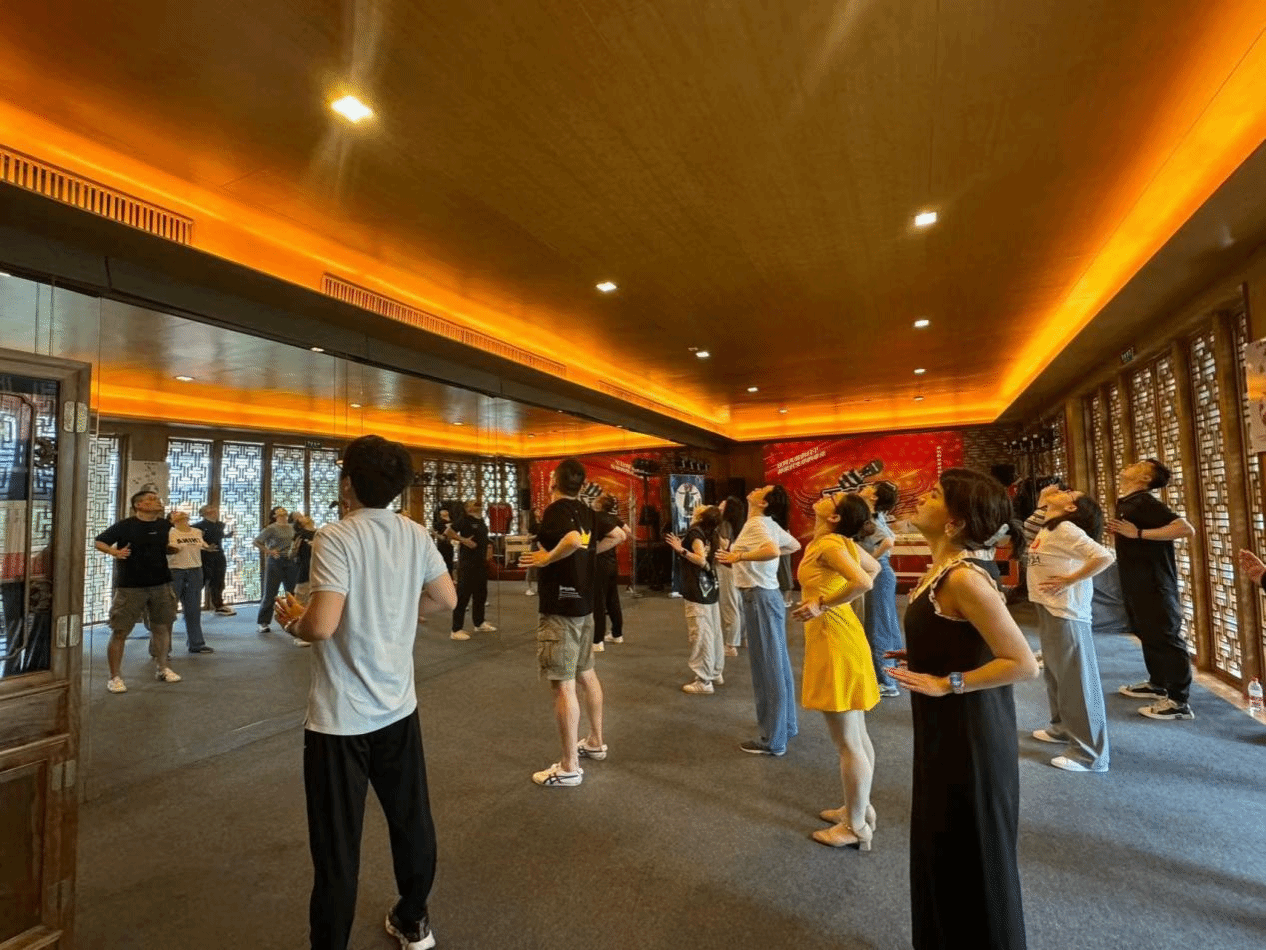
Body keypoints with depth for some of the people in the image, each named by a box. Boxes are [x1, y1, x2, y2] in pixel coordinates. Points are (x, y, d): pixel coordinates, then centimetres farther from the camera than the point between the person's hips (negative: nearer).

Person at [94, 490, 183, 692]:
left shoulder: (165, 526, 6)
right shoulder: (124, 526, -6)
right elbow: (99, 542, -4)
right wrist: (114, 552, -21)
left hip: (160, 584, 4)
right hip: (130, 586, -4)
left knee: (161, 627, 14)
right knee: (120, 631, -1)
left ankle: (162, 668, 30)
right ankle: (115, 676, 12)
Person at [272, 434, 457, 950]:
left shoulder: (335, 537, -19)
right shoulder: (416, 534, -2)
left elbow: (322, 625, -26)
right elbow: (446, 599, 6)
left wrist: (293, 620, -5)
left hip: (341, 718, -6)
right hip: (398, 707, 6)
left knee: (337, 845, 10)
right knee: (411, 821, 22)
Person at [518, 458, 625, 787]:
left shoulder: (556, 510, -17)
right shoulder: (587, 512, 7)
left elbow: (573, 540, -38)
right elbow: (618, 535, 19)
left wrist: (547, 558, -23)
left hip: (560, 609, -9)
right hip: (584, 604, 9)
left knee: (563, 685, -2)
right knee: (586, 675, 20)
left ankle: (569, 768, 7)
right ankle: (595, 742, 35)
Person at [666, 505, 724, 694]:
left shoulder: (695, 532, -12)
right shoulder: (712, 534, 8)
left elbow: (702, 559, -23)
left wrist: (681, 550, -29)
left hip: (698, 591, -8)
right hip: (711, 588, 8)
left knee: (701, 636, -5)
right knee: (713, 633, 15)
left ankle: (704, 681, -1)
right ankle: (716, 673, 25)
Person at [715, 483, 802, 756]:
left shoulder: (756, 524, -17)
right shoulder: (770, 524, 9)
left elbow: (772, 550, -36)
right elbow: (794, 546, 24)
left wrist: (740, 556, -26)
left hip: (760, 598, -9)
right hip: (768, 595, 9)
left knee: (767, 667, -1)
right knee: (777, 664, 18)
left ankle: (773, 740, 10)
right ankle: (786, 725, 33)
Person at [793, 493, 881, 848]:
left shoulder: (829, 544, -19)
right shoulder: (844, 542, 7)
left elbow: (863, 582, -34)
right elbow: (874, 568, 23)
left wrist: (822, 604, -23)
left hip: (834, 639, -10)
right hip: (840, 635, 10)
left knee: (847, 742, 3)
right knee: (856, 736, 20)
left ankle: (856, 827, 17)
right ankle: (859, 808, 35)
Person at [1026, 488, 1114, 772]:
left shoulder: (1066, 529, -18)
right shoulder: (1046, 528, 10)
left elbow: (1104, 557, -27)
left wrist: (1069, 580, -21)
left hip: (1066, 613, -10)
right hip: (1048, 610, 10)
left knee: (1076, 678, -2)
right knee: (1056, 674, 23)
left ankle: (1090, 753, 7)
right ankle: (1063, 727, 40)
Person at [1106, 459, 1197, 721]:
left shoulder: (1144, 502, -18)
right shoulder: (1124, 503, 11)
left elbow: (1186, 529, -28)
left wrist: (1138, 533, -28)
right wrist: (1116, 530, 11)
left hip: (1154, 583, -10)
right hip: (1136, 582, 10)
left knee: (1166, 637, -3)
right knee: (1147, 633, 19)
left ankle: (1179, 701, 5)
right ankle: (1157, 684, 33)